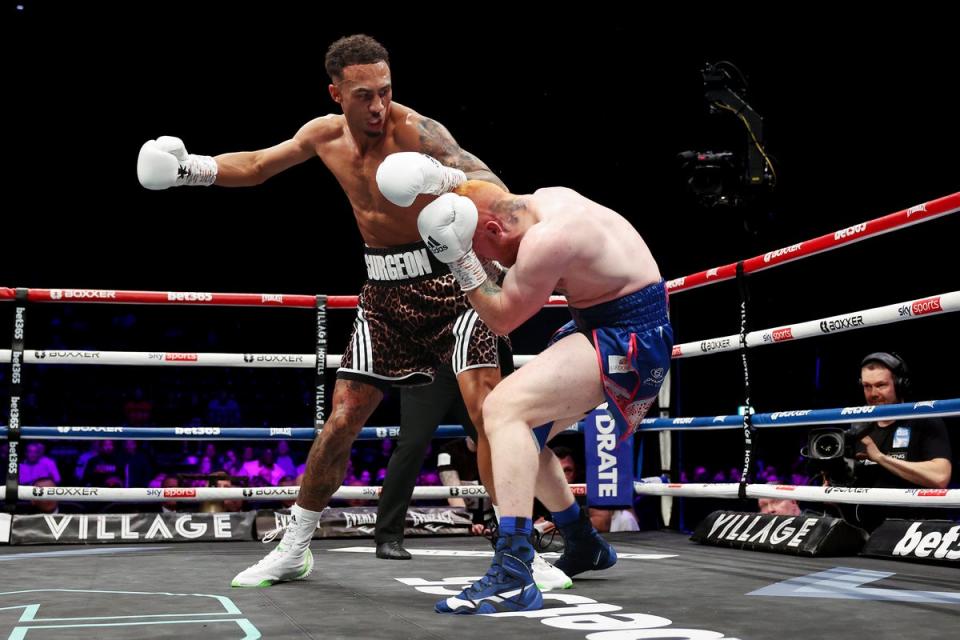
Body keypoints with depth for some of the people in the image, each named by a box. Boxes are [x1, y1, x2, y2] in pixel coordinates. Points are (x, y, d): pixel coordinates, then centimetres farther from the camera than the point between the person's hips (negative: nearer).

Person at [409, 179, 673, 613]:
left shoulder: (545, 240, -25)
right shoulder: (542, 201, 4)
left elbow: (501, 319, -14)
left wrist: (462, 262, -17)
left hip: (629, 338, -11)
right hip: (603, 325, 11)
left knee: (503, 408, -26)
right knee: (521, 434, 19)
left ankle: (513, 580, -35)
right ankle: (583, 547, 37)